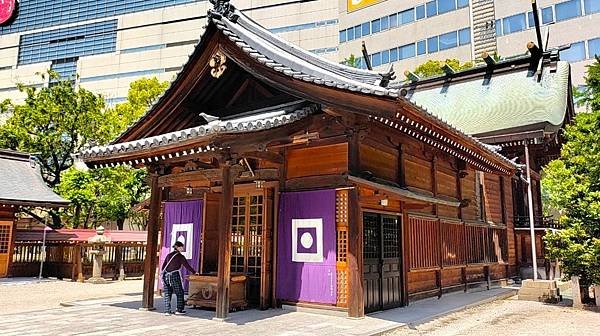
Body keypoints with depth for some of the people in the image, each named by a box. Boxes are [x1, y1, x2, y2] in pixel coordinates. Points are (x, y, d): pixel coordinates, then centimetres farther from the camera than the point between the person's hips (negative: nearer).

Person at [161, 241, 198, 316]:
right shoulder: (180, 256, -4)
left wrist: (162, 275, 19)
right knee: (180, 293, 8)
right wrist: (194, 272, 12)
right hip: (175, 276, -5)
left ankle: (167, 311, 8)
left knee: (167, 294, 9)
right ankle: (179, 310, 8)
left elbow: (163, 267, 12)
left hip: (166, 276, 5)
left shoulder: (168, 255, 11)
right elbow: (187, 266, 0)